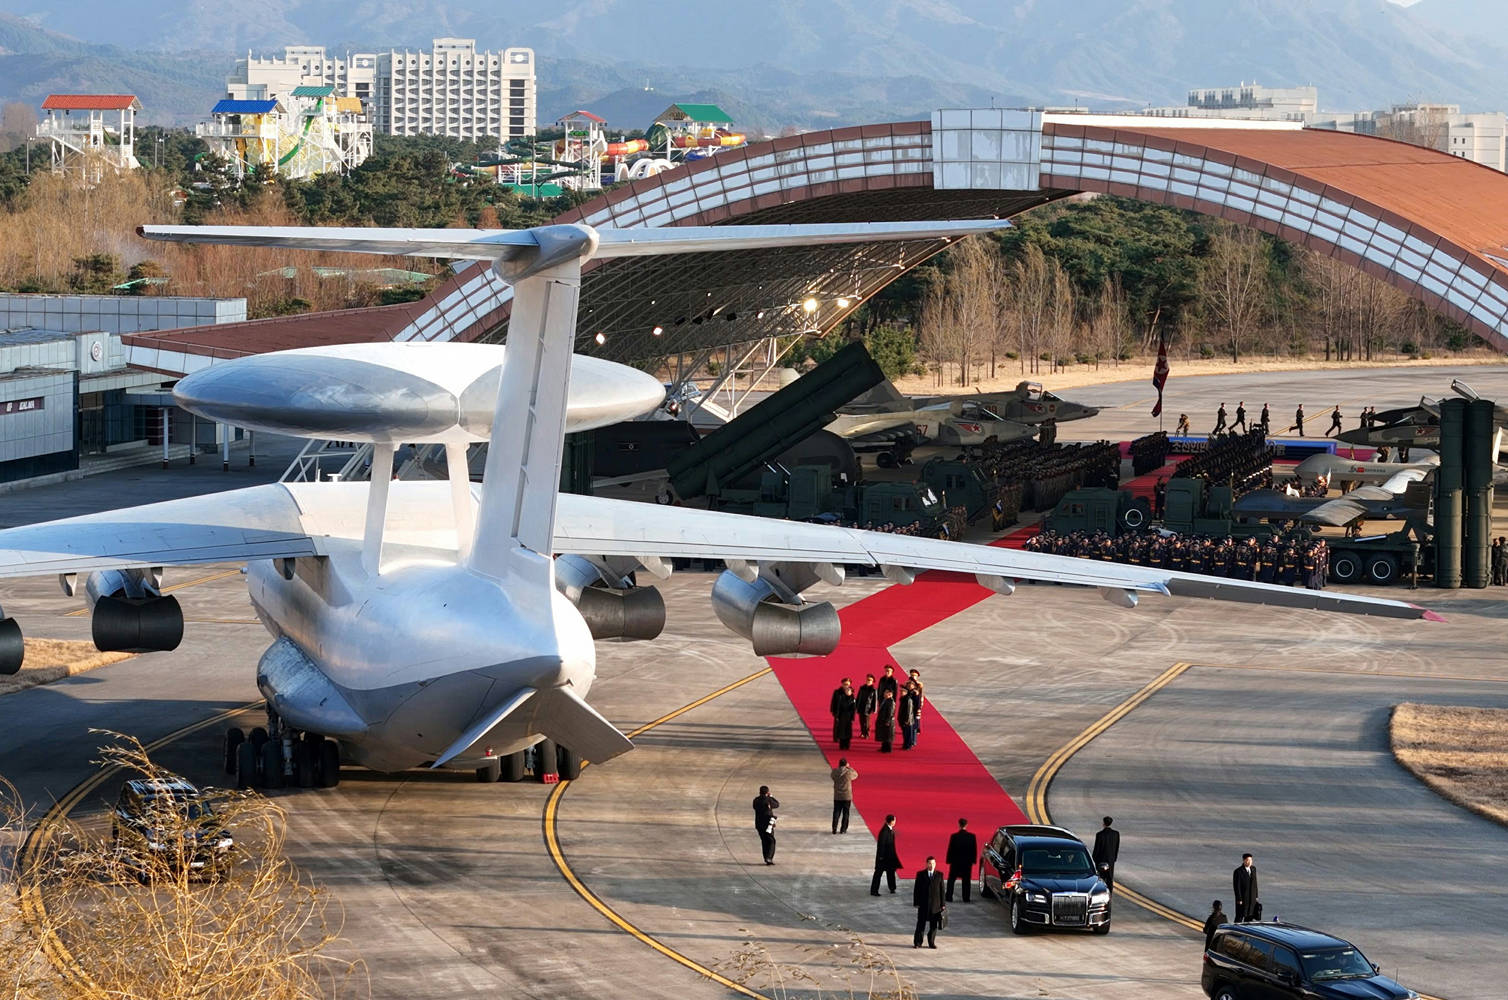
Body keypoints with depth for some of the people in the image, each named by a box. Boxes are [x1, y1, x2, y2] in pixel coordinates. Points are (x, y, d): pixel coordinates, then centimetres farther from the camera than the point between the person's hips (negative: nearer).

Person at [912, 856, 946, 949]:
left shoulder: (939, 875, 6)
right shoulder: (920, 874, 4)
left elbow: (942, 890, 6)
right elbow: (916, 889, 3)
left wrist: (942, 904, 1)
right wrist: (916, 903, -4)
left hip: (935, 904, 1)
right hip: (923, 904, -1)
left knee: (933, 924, 4)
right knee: (921, 924, 0)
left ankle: (931, 942, 12)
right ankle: (917, 943, 5)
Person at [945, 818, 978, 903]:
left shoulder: (954, 836, -13)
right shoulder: (972, 837, -8)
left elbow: (950, 849, -8)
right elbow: (975, 850, -2)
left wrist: (949, 860, 1)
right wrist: (973, 860, 9)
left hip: (955, 861, -1)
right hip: (967, 862, 1)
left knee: (951, 880, 11)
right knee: (966, 880, 10)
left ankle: (949, 897, 9)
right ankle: (966, 898, 9)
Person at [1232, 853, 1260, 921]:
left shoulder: (1253, 869, 6)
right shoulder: (1238, 871, -14)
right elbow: (1236, 887, -14)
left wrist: (1256, 896, 12)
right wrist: (1239, 900, -16)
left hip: (1252, 899, 6)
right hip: (1242, 899, -6)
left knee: (1249, 918, 11)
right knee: (1239, 917, 0)